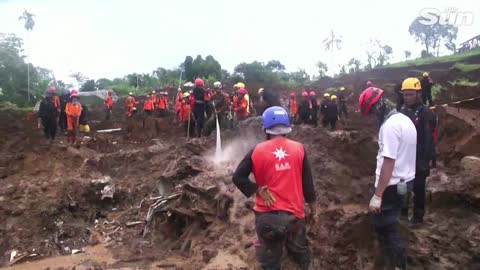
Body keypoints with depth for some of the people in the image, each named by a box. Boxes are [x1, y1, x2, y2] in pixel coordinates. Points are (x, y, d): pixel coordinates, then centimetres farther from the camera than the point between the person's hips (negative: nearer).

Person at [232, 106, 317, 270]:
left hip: (267, 214, -1)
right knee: (300, 254, 25)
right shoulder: (299, 149, -5)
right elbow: (308, 183, -1)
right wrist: (312, 209, 9)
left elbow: (238, 177, -9)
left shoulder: (257, 151, -7)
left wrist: (258, 190, -4)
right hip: (294, 213, 1)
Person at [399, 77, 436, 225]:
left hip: (419, 159, -6)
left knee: (418, 188, 7)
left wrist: (425, 161, -19)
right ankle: (403, 211, 35)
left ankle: (418, 216, 23)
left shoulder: (426, 113, -16)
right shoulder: (402, 111, 4)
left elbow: (429, 140, -18)